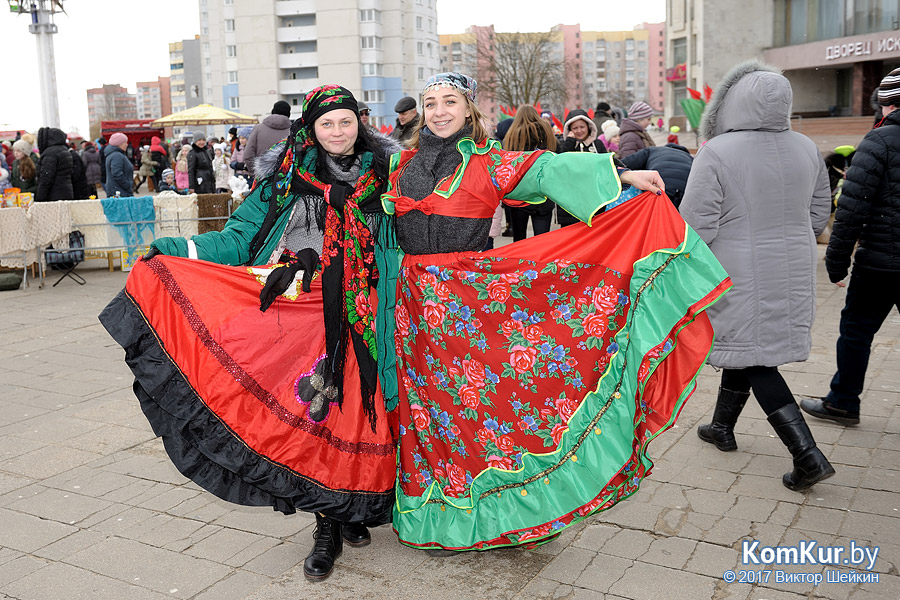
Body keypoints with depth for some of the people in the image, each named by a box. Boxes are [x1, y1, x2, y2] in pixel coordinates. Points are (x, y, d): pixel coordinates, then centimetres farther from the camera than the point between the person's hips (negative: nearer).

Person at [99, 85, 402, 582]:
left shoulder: (381, 176, 9)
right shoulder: (286, 177, 7)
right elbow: (241, 236, 6)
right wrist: (179, 250, -5)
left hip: (355, 317, 1)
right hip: (296, 309, -1)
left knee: (352, 407, 0)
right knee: (310, 408, -5)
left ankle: (352, 508, 21)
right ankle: (328, 525, 9)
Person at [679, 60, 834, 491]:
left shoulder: (717, 153, -19)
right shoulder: (806, 149, 1)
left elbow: (695, 226, -18)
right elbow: (819, 216, 9)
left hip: (739, 276, -6)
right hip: (792, 274, 7)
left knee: (754, 361, 3)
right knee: (744, 347, 21)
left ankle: (808, 455, -2)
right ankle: (722, 427, 38)